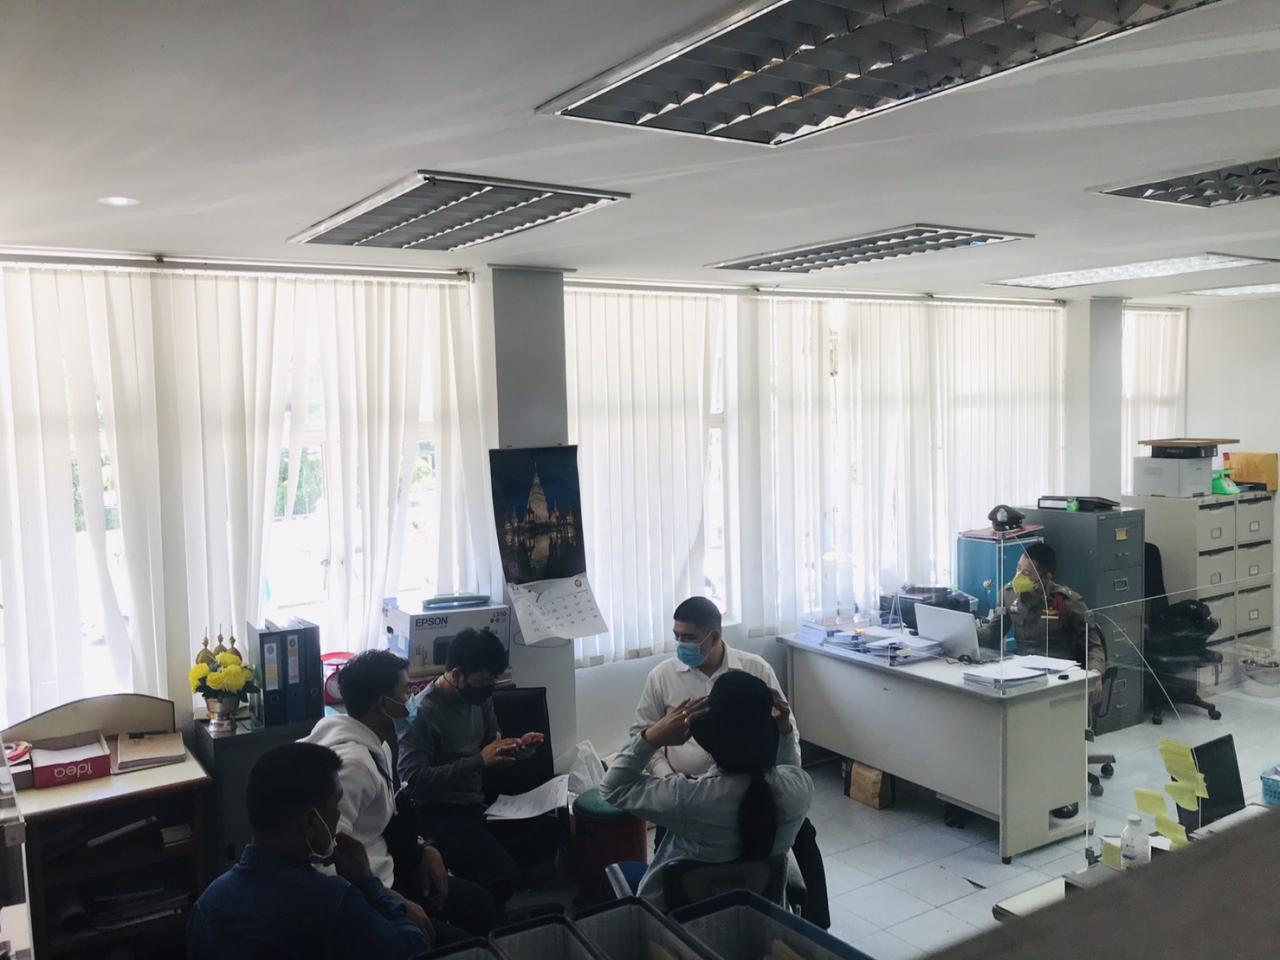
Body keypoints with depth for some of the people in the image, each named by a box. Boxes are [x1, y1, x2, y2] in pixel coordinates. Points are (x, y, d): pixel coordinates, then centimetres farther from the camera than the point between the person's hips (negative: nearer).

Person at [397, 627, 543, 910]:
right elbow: (415, 779, -26)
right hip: (440, 813, -8)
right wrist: (479, 761, -28)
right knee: (504, 875, -22)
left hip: (479, 800, 8)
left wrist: (516, 747, -4)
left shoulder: (480, 696, 3)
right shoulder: (423, 712, -19)